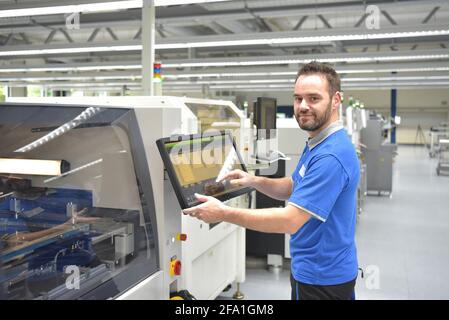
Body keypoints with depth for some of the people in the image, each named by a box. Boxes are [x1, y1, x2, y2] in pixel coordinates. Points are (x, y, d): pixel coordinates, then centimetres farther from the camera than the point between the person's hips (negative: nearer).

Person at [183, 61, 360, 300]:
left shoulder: (331, 155, -28)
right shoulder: (316, 144, 6)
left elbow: (290, 221, -31)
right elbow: (293, 187, 15)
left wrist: (223, 213, -26)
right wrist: (254, 181, -4)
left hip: (321, 277, -9)